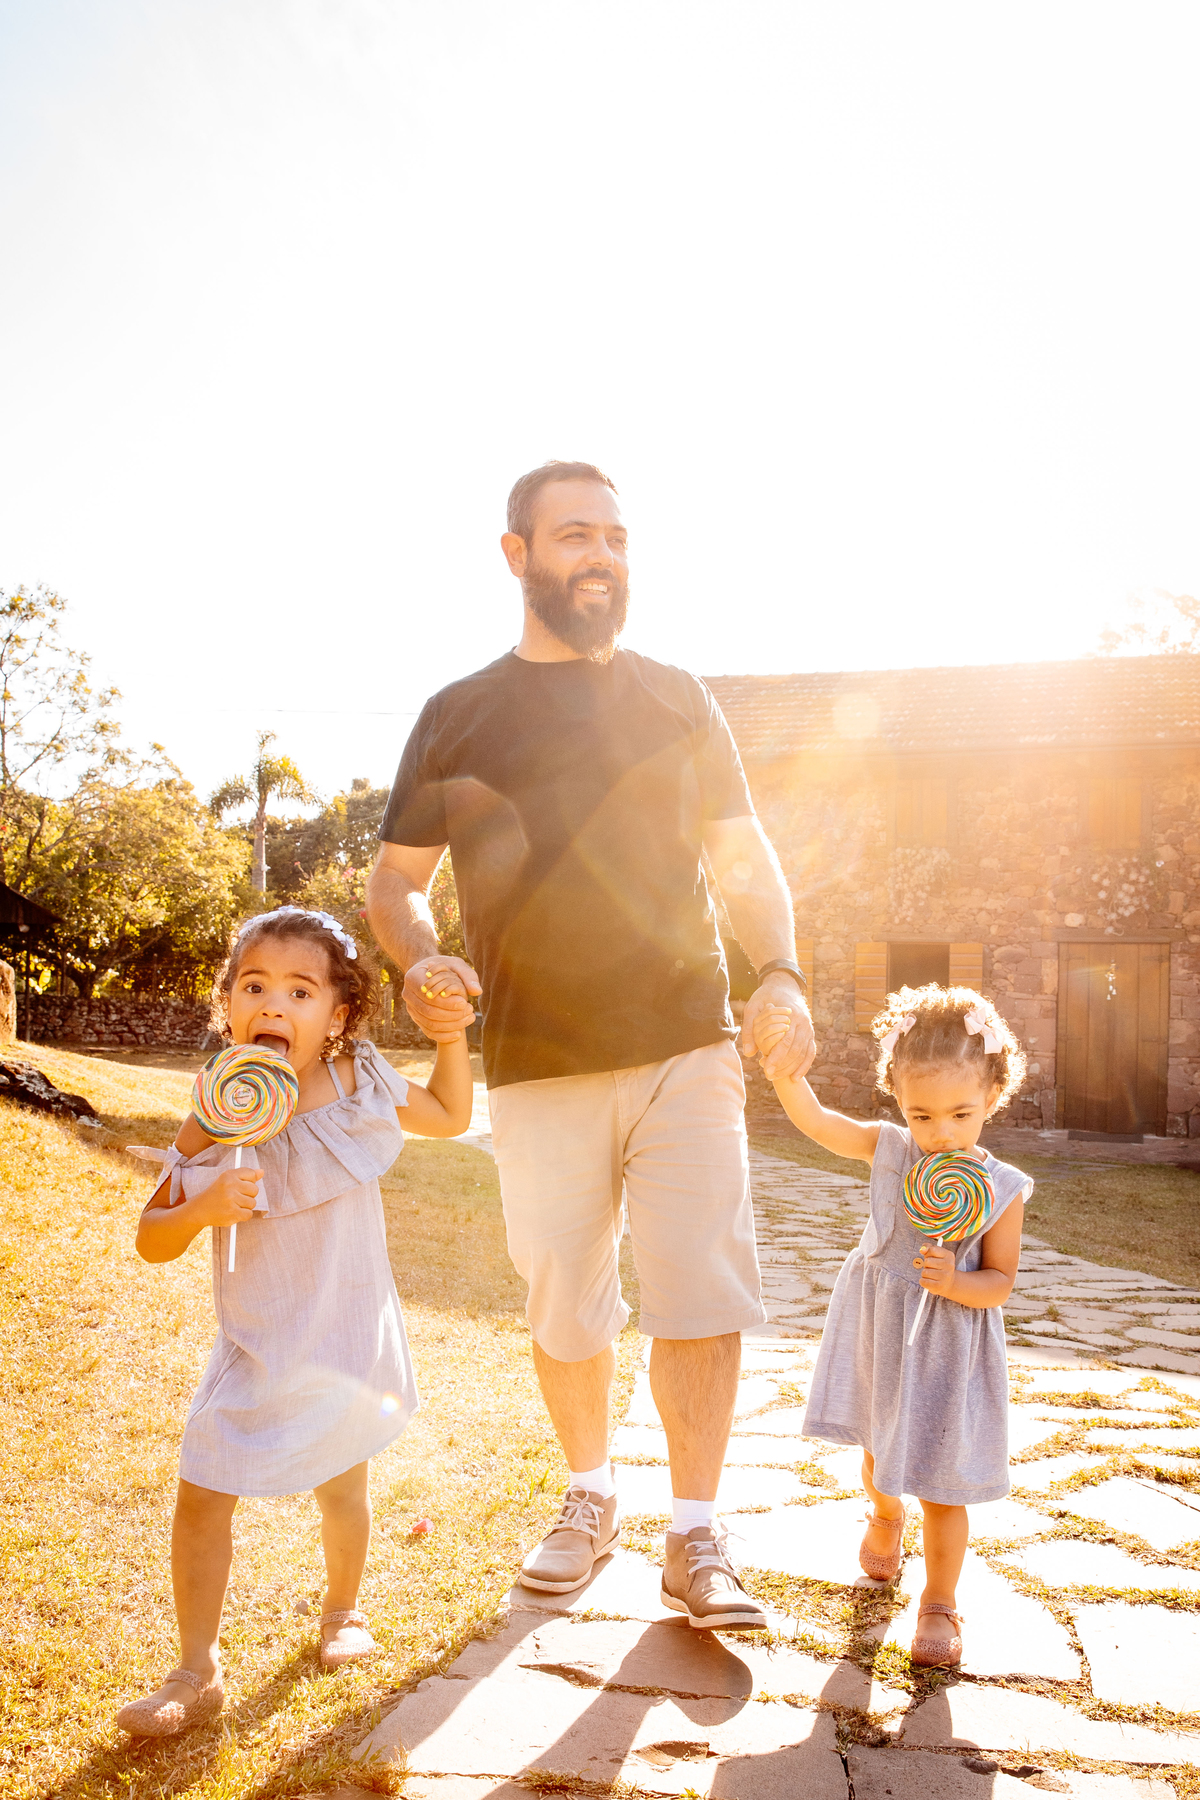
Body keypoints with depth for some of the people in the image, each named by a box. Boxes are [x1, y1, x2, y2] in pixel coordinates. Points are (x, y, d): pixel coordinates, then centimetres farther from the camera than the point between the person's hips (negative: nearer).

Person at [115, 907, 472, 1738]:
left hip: (349, 1336, 1)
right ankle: (197, 1672, 18)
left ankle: (344, 1607, 47)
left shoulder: (360, 1086, -11)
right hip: (259, 1346, -1)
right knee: (201, 1494, -3)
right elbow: (151, 1239, -8)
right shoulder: (213, 1126, -15)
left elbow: (451, 1115, 6)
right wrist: (202, 1208, -29)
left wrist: (451, 1033, -8)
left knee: (343, 1485, 18)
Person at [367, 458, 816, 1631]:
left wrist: (781, 974, -7)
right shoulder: (458, 716, 6)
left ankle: (694, 1539, 12)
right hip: (538, 1070, 0)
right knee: (564, 1309, 10)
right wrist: (418, 962, -13)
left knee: (702, 1293, -4)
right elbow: (393, 883, 9)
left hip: (686, 1051, 0)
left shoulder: (676, 700, 10)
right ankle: (589, 1496, 33)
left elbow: (746, 860, 11)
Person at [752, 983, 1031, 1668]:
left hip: (949, 1347, -3)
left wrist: (955, 1283, -31)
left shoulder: (1001, 1189, -16)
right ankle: (886, 1518, 58)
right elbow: (815, 1120, -11)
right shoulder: (888, 1149, -10)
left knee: (942, 1486, 5)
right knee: (879, 1446, 26)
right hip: (879, 1331, 4)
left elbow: (1001, 1281, -10)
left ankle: (940, 1603, 26)